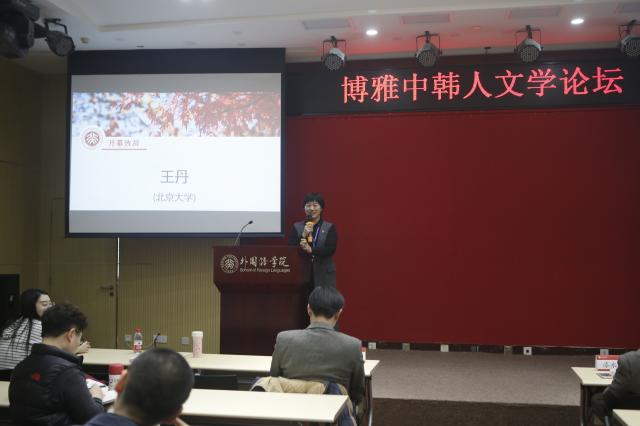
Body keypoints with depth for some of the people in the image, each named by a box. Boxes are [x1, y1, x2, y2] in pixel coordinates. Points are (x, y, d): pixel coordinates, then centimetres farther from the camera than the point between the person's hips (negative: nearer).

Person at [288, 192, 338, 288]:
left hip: (324, 274, -1)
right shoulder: (297, 227, 10)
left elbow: (331, 249, -7)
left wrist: (311, 250, -20)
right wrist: (303, 235, -13)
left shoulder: (330, 227, 5)